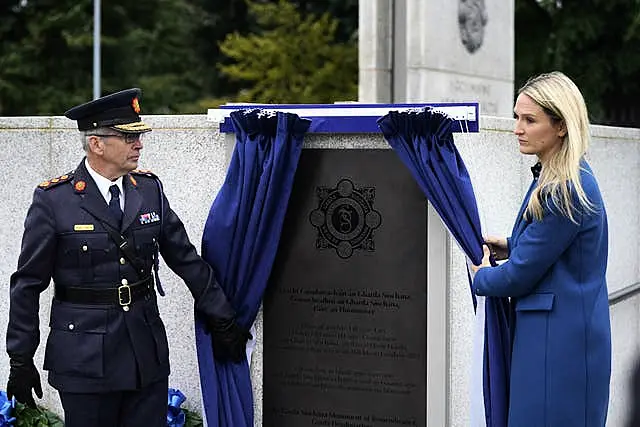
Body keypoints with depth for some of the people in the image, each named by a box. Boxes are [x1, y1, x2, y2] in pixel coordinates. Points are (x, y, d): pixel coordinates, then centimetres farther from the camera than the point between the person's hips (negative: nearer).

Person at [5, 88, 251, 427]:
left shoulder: (149, 189, 5)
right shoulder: (53, 200, -7)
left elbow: (186, 259, 11)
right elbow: (28, 284, -3)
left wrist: (222, 321, 12)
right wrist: (20, 360, -3)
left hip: (148, 354, 4)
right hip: (85, 358, -4)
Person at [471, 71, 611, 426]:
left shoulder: (564, 191, -20)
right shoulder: (571, 180, 10)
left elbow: (522, 273, -16)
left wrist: (481, 277, 3)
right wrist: (509, 247, 10)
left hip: (560, 344, -10)